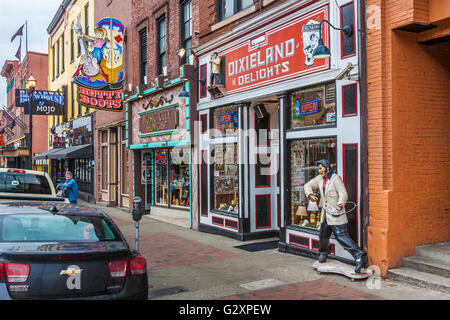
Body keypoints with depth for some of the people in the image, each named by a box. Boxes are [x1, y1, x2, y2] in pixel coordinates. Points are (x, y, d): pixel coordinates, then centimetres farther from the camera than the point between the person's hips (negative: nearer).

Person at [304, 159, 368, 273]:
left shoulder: (335, 178, -16)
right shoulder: (320, 179, 7)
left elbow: (343, 194, -23)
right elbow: (308, 185, 13)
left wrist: (340, 204, -40)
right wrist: (310, 194, -7)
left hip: (336, 213, -8)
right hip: (326, 213, 8)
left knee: (342, 236, -14)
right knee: (323, 235, 19)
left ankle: (359, 256, -13)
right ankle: (323, 253, 43)